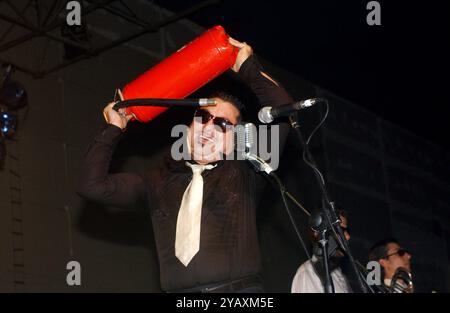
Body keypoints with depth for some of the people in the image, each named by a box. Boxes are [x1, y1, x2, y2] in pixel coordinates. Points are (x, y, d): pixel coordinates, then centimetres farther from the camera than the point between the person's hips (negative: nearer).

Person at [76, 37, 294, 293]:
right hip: (181, 291, 2)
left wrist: (249, 68, 15)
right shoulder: (160, 183, 19)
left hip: (241, 289, -1)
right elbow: (93, 185, 14)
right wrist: (113, 129, 17)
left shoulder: (244, 173, 14)